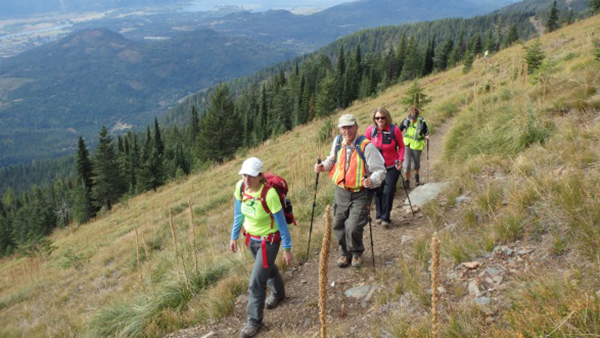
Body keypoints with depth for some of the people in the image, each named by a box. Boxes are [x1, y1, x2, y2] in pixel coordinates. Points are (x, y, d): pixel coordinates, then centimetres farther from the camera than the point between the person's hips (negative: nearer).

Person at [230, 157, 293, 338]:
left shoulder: (269, 194, -33)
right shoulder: (240, 187, -16)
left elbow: (281, 223, -22)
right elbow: (239, 214, 1)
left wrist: (287, 249, -16)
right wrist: (234, 237, 7)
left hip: (269, 241, -6)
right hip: (251, 238, 6)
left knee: (256, 282, -2)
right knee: (267, 267, 30)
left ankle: (254, 321, 20)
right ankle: (278, 293, 59)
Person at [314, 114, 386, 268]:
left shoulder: (367, 146, -17)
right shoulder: (338, 142, 1)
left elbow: (380, 170, -13)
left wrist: (372, 180, -33)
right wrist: (323, 166, 1)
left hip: (360, 194, -5)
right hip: (341, 191, 5)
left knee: (353, 228, -13)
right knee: (338, 226, 12)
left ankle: (357, 253, 18)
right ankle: (345, 253, 37)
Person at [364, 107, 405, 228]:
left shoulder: (395, 130, -14)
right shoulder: (371, 129, -10)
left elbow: (401, 146, 0)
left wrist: (400, 160, -11)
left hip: (392, 167, -2)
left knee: (388, 192, -5)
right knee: (378, 191, 9)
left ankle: (386, 218, 8)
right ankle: (379, 215, 28)